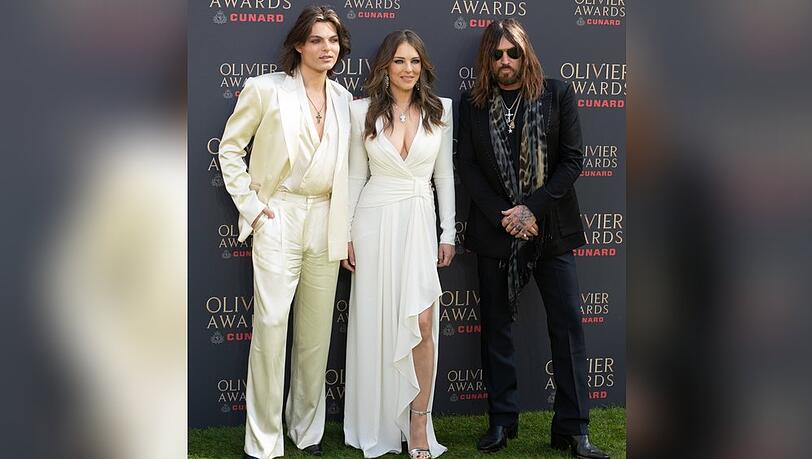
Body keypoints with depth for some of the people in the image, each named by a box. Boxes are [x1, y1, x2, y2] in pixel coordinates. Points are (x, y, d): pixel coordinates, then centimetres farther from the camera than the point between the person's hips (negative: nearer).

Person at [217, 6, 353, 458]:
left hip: (326, 223, 4)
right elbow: (230, 148, 1)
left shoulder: (344, 99, 11)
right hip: (279, 220, -4)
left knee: (316, 331, 9)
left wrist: (348, 230, 10)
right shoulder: (266, 89, -3)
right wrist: (251, 205, -6)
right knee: (271, 326, -7)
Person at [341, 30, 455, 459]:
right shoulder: (363, 111, 1)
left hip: (420, 223, 0)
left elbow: (444, 175, 7)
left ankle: (419, 421, 3)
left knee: (422, 322, -9)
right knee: (376, 323, 5)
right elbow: (356, 177, 5)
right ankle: (379, 423, 19)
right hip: (376, 222, 0)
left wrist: (448, 233, 4)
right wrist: (347, 235, 2)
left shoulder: (440, 110, 3)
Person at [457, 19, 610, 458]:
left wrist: (532, 208, -12)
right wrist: (503, 216, -10)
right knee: (496, 326, 6)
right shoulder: (472, 103, 6)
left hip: (551, 228, -1)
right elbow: (467, 167, 1)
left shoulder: (557, 94, 3)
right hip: (494, 230, 1)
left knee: (567, 324, -2)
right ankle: (501, 422, 17)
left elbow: (572, 159, -2)